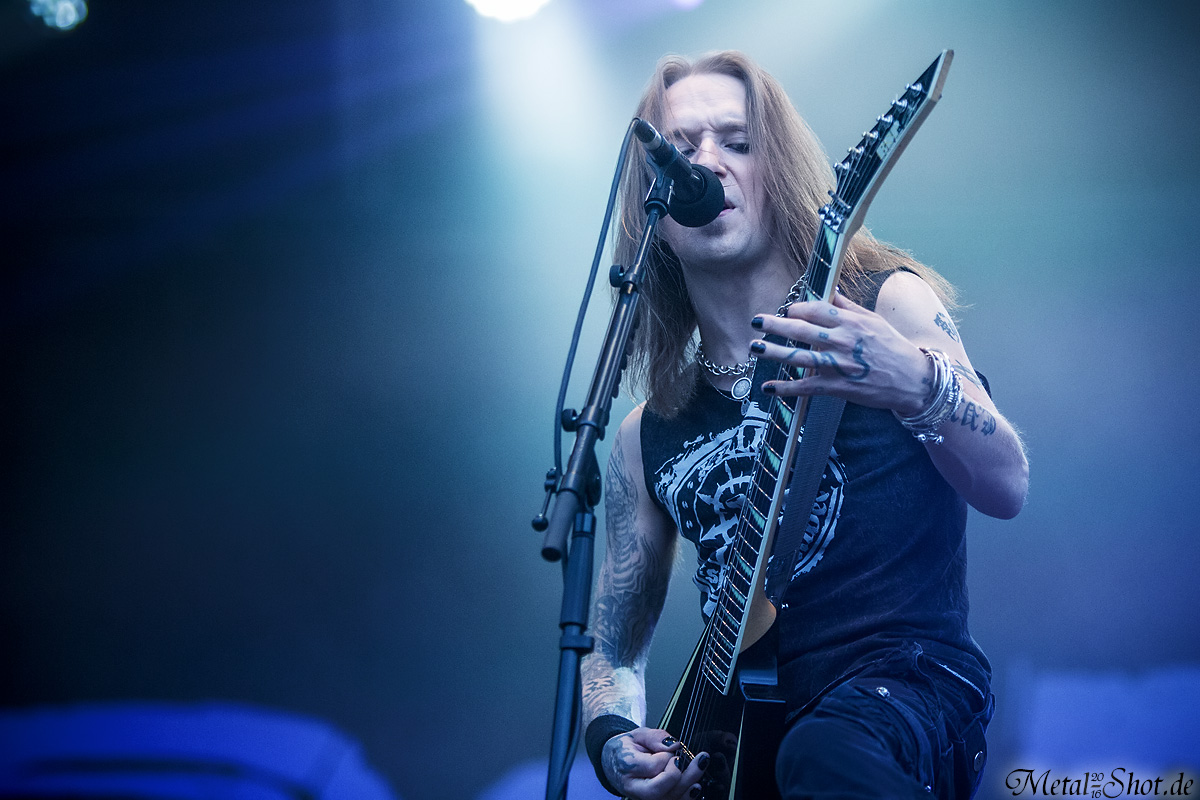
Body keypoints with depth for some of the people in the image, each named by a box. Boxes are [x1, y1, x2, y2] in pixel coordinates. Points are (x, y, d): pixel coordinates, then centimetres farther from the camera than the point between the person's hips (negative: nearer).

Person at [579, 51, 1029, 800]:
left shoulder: (888, 304, 3)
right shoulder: (648, 436, 14)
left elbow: (1007, 488, -10)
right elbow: (615, 650, 19)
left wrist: (918, 384, -31)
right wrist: (614, 738, -4)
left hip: (914, 685, -5)